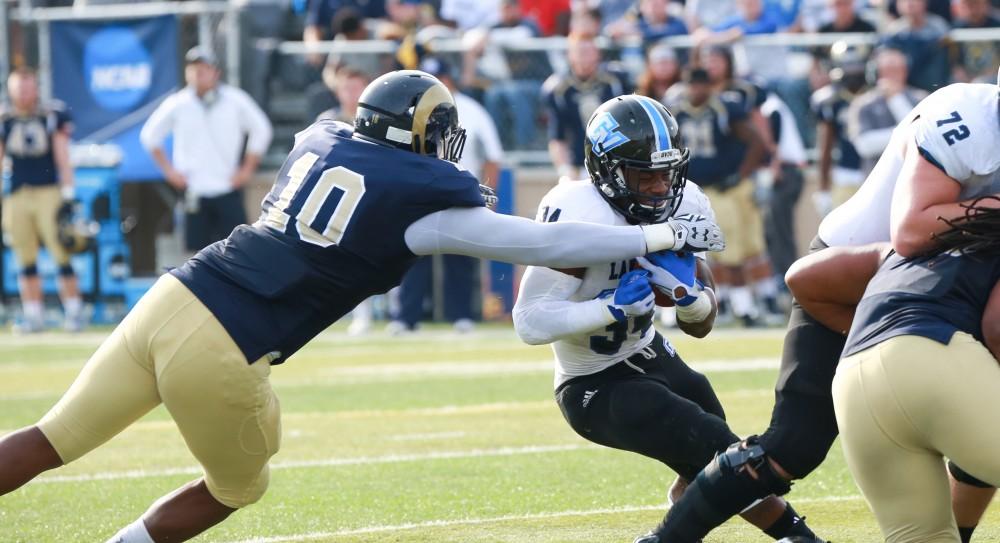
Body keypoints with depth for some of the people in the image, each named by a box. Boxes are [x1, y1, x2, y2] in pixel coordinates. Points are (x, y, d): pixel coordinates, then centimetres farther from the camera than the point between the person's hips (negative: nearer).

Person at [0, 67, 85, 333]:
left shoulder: (53, 115, -2)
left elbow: (63, 158, 0)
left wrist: (67, 195, -5)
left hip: (49, 193, -2)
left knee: (62, 255, -4)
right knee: (26, 261, 6)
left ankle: (74, 312, 4)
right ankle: (33, 316, 12)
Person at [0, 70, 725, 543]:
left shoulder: (320, 141, 14)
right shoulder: (424, 201, -2)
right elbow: (547, 244, 3)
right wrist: (664, 236, 11)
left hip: (171, 300, 5)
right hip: (222, 355, -5)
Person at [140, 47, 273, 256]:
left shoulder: (235, 100, -3)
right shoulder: (176, 104, -3)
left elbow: (261, 129, 8)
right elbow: (149, 135, 10)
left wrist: (247, 169, 4)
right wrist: (168, 170, 4)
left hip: (228, 190, 0)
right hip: (194, 191, 0)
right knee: (198, 251, 2)